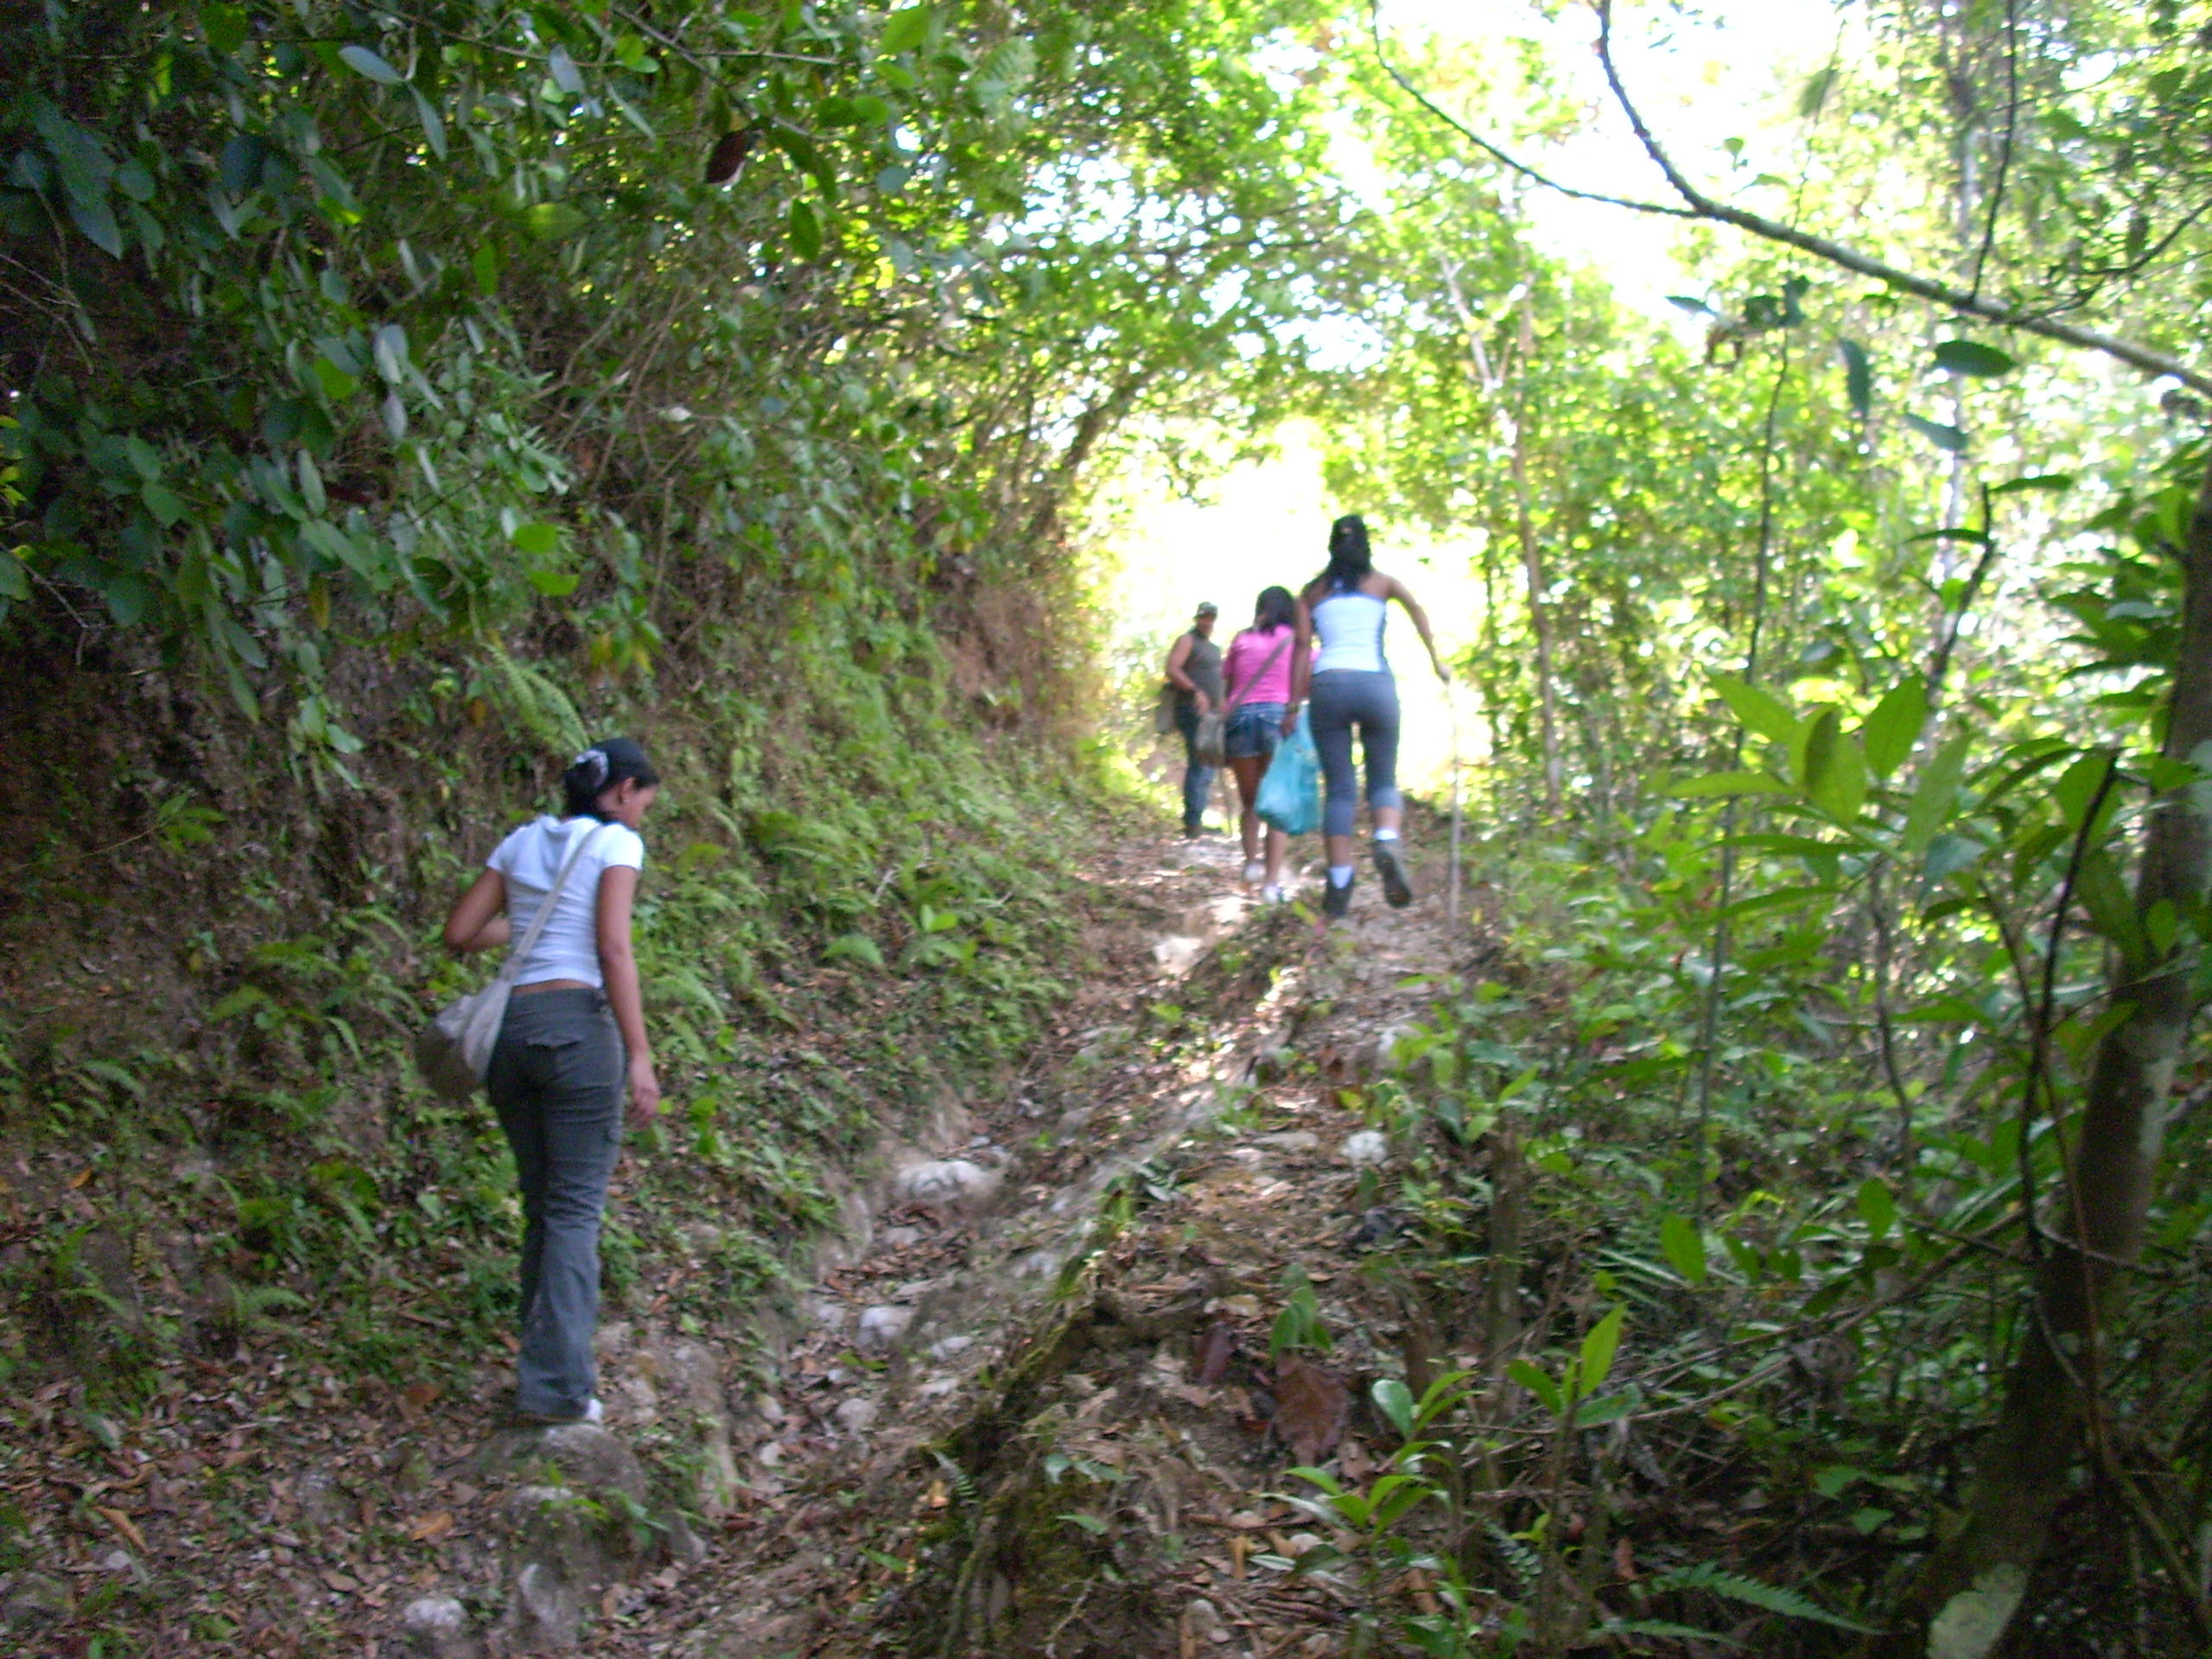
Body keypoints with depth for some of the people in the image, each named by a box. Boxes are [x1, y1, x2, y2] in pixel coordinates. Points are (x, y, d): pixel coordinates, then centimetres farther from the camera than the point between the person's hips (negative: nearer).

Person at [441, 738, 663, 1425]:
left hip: (509, 1027, 6)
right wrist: (639, 1054, -14)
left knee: (542, 1206, 15)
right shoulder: (615, 841, -1)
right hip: (576, 1024, -6)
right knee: (575, 1210, -2)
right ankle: (557, 1383, -6)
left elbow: (460, 933, 13)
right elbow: (613, 949, -12)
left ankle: (545, 1367, 21)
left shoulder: (522, 842, 16)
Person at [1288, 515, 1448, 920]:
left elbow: (1301, 647, 9)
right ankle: (1388, 841, -20)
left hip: (1328, 685, 1)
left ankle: (1339, 886, -4)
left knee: (1339, 788, 4)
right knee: (1384, 780, 11)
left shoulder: (1313, 591, 16)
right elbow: (1417, 611, 5)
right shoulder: (1382, 583, 17)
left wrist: (1294, 705, 7)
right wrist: (1435, 660, 9)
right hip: (1375, 684, 0)